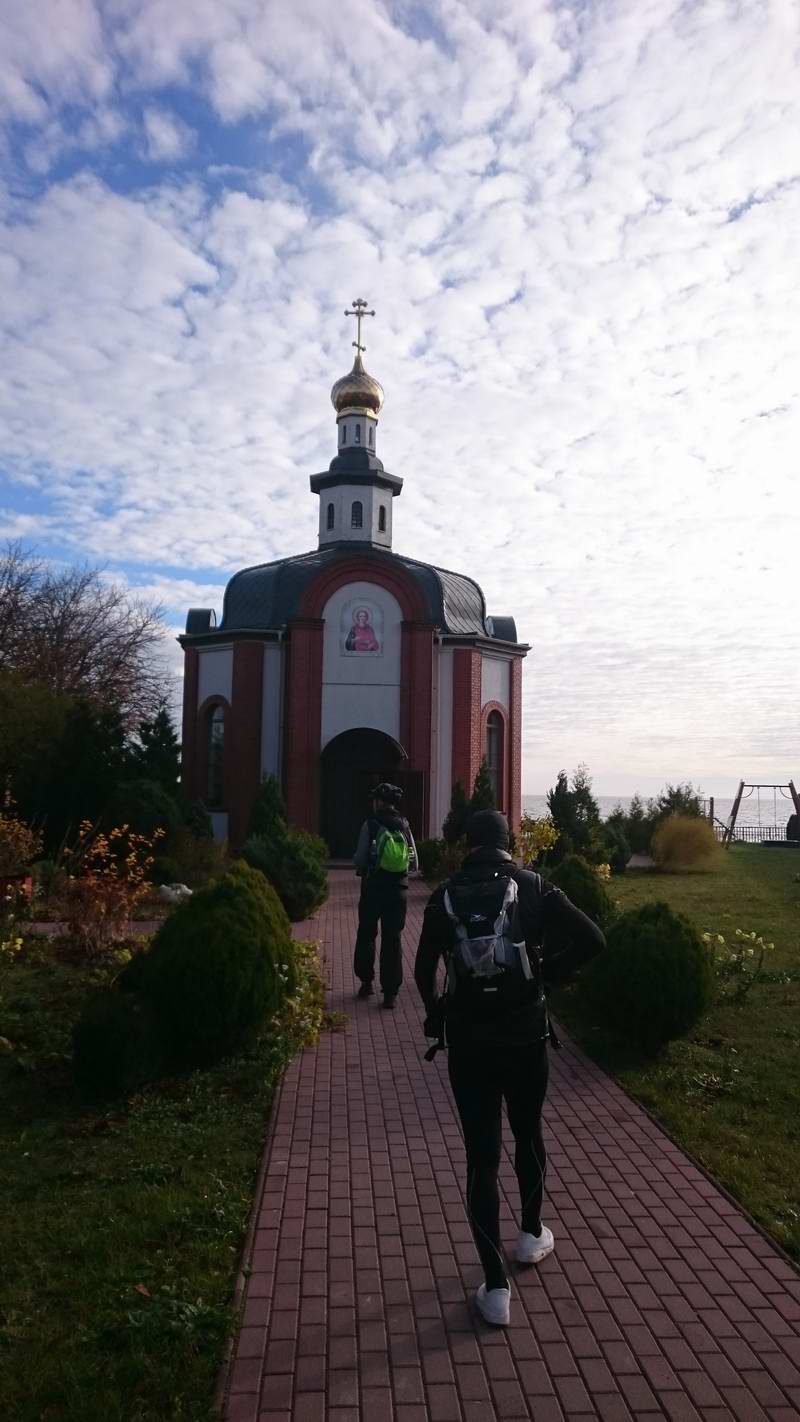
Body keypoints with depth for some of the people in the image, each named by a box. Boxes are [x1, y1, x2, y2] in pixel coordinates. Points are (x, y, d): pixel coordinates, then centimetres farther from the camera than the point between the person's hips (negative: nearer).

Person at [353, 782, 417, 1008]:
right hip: (398, 889, 2)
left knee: (366, 935, 18)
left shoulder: (371, 824, -8)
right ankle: (390, 993, 5)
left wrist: (361, 869, 12)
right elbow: (414, 863, 3)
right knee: (393, 939, 7)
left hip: (373, 886, -2)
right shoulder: (404, 825, 1)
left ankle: (366, 982, 27)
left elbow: (359, 860, -9)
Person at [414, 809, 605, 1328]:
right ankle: (532, 1234, 42)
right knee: (528, 1134, 24)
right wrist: (549, 972, 3)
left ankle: (496, 1286, 9)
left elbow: (424, 969, 0)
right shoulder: (534, 887, -5)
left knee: (482, 1156, 7)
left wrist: (436, 1012, 19)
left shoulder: (445, 897, -2)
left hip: (468, 1042, 0)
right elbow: (592, 939, -12)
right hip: (526, 1037, 0)